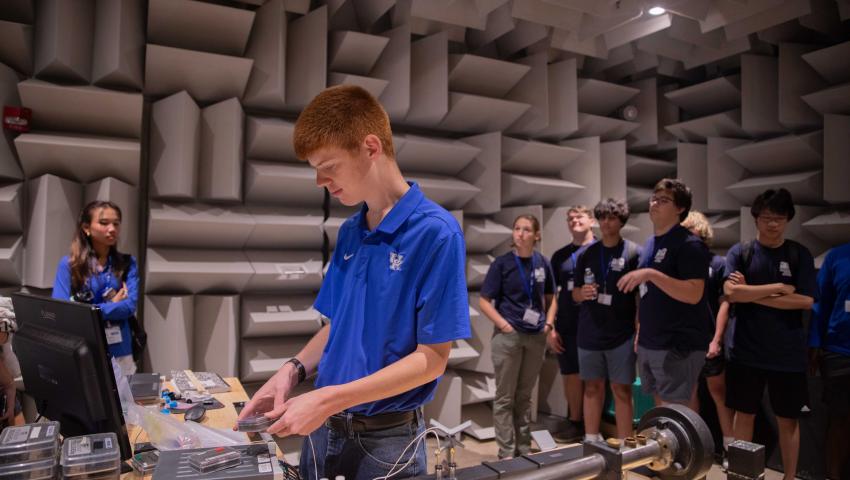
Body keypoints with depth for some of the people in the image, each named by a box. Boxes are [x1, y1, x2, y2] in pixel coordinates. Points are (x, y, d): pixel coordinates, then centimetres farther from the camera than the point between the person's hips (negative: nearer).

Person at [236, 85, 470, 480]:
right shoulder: (348, 234, 3)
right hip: (323, 427, 6)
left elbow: (431, 358, -19)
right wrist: (294, 369, -6)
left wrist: (329, 398, -21)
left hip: (386, 438, -6)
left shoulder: (436, 232, -19)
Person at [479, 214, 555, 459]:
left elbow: (549, 297, 17)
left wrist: (549, 322, 3)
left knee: (525, 395, 15)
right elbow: (484, 301, -5)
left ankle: (524, 448, 25)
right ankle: (507, 452, 13)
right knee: (505, 397, 4)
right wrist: (504, 325, -14)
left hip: (537, 337, 4)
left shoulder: (542, 262, 4)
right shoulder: (502, 263, -6)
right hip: (508, 336, -3)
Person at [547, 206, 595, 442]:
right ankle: (574, 421, 23)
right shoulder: (560, 255, 11)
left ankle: (579, 423, 18)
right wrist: (550, 327, 3)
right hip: (565, 327, 4)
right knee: (569, 376, 10)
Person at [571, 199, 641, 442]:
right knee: (593, 387, 12)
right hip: (589, 333, 4)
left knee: (621, 389, 3)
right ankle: (591, 441, 23)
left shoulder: (633, 252, -4)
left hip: (622, 334, -3)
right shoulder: (587, 253, 7)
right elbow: (575, 294, 11)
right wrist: (582, 293, -11)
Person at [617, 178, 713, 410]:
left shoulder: (689, 244, -13)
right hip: (649, 343, 8)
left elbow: (693, 294, -23)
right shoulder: (650, 244, 13)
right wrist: (640, 332, 18)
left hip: (679, 345, -8)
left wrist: (651, 274, -29)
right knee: (660, 405, 15)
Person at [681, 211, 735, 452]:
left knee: (718, 391, 3)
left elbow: (724, 303, -4)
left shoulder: (718, 263, -1)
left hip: (707, 340, -3)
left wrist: (717, 339, -11)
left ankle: (730, 446, 10)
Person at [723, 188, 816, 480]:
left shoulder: (800, 254, 1)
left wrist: (752, 294, -12)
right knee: (744, 414, 11)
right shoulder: (739, 252, -1)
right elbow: (731, 292, -14)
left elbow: (806, 301, -9)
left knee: (788, 419, 12)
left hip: (788, 354, 0)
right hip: (746, 352, 0)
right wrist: (778, 288, -14)